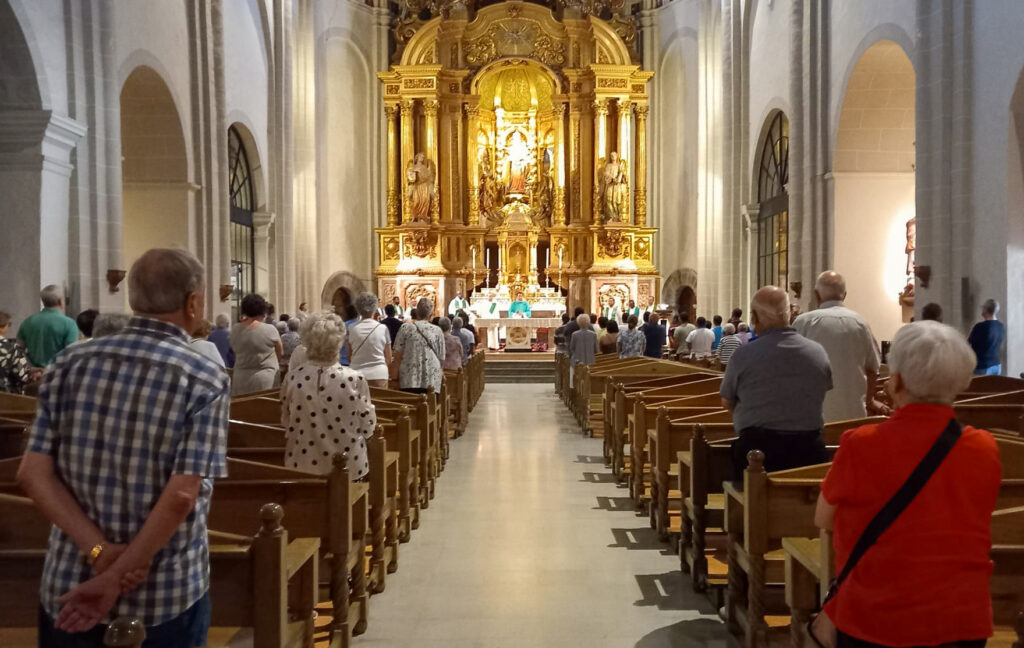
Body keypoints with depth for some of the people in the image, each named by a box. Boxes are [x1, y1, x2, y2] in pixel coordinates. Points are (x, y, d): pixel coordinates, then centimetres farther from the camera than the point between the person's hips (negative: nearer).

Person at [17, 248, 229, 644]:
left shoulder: (71, 363, -2)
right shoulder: (206, 380, -14)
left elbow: (32, 473, -8)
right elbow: (182, 495, -21)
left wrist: (99, 550, -12)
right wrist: (117, 578, -14)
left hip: (67, 585, 3)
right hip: (166, 596, -3)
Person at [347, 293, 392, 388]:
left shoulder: (351, 328, -2)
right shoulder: (383, 328, -3)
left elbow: (348, 354, 6)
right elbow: (389, 359, 4)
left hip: (357, 374, 1)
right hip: (379, 375, -1)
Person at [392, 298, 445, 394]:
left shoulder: (405, 327, 3)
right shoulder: (437, 331, 6)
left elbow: (398, 354, 2)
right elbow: (441, 358, 9)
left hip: (409, 379, 0)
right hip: (432, 381, 1)